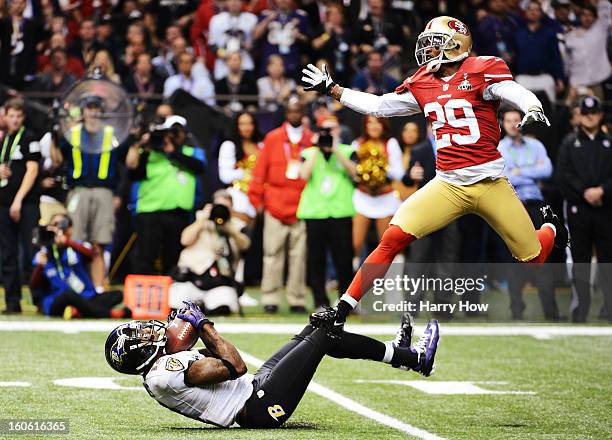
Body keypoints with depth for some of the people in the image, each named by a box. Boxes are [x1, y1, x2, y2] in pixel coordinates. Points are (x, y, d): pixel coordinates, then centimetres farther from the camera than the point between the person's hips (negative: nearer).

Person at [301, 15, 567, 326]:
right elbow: (378, 105, 20)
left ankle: (551, 227, 42)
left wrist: (533, 110, -42)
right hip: (448, 186, 3)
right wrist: (331, 89, 20)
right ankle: (342, 310, -11)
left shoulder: (479, 72, -6)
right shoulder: (422, 85, 11)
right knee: (393, 238, -15)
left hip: (490, 184, -3)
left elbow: (517, 93, -19)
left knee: (533, 258, 4)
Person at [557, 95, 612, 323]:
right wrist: (585, 191, -12)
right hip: (578, 208, 0)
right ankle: (580, 310, 4)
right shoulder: (569, 143, 10)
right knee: (580, 259, 1)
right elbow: (564, 174, -1)